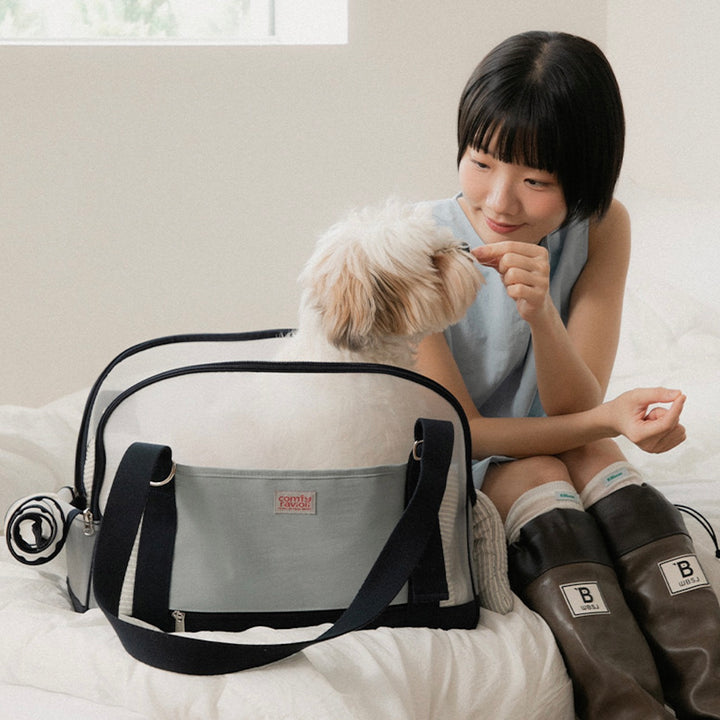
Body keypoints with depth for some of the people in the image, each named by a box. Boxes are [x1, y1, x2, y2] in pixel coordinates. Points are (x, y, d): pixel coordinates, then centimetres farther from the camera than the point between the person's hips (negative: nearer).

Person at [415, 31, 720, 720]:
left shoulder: (602, 230, -13)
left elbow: (575, 414, -15)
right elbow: (460, 431, -17)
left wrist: (541, 315, -36)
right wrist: (606, 420, -32)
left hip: (563, 461, 3)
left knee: (597, 459, -28)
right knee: (537, 477, -30)